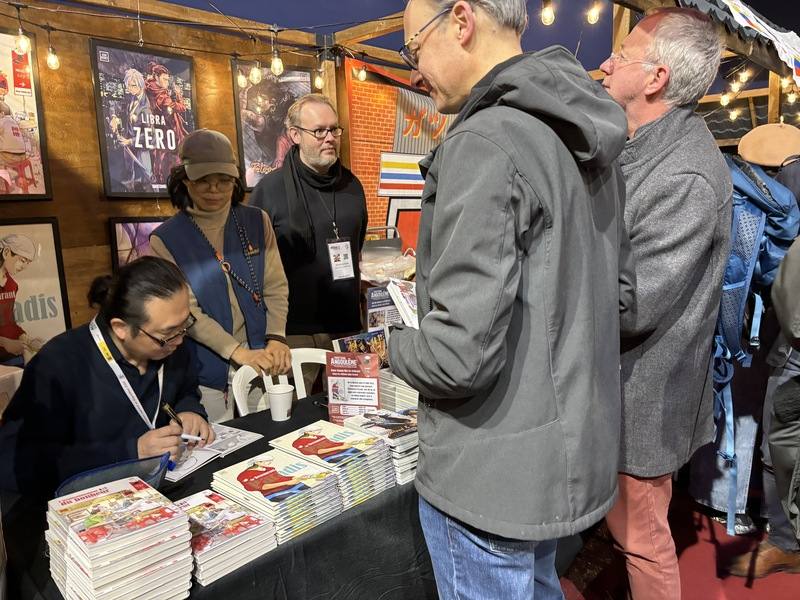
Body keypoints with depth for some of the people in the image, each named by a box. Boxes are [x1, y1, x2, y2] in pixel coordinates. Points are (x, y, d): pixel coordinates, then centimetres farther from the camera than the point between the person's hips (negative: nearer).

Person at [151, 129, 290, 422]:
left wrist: (276, 338, -14)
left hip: (260, 364, 3)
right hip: (206, 373, -2)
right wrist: (238, 352, -21)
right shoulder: (166, 239, -5)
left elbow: (275, 287, 1)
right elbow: (184, 309, -12)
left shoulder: (257, 222, 2)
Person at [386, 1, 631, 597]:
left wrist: (396, 347, -8)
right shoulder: (582, 138, 6)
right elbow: (619, 289, 13)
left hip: (494, 473, -8)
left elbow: (460, 352, -28)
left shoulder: (485, 143, -23)